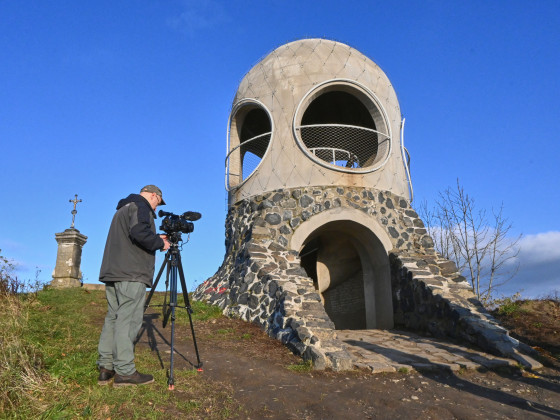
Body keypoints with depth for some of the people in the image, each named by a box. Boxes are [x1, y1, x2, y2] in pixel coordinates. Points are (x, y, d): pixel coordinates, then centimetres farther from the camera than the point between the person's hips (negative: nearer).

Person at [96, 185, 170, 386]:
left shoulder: (122, 209, 27)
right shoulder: (140, 206, -4)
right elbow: (139, 233, -22)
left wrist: (156, 239, 25)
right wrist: (160, 243, -7)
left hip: (112, 273, 10)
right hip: (131, 275, -10)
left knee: (113, 318, 10)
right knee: (128, 320, -8)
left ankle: (106, 368, 12)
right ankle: (125, 372, -6)